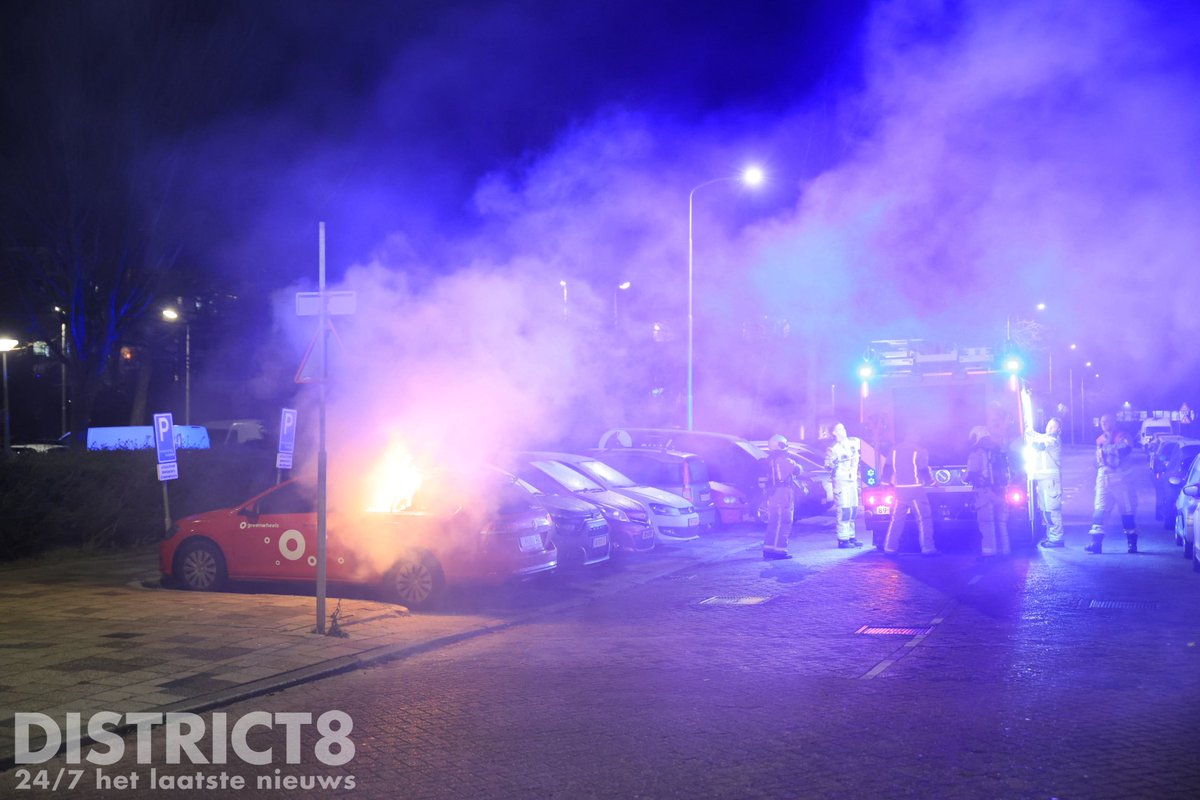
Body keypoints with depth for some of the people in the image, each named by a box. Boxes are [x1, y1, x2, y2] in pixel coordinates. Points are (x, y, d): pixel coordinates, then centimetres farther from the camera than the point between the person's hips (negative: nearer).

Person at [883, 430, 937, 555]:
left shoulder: (894, 450, 11)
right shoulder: (919, 450, -4)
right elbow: (924, 469, -4)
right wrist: (931, 482, 10)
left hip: (899, 489, 5)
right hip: (915, 489, -5)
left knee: (897, 519, 10)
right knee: (924, 518, -1)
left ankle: (890, 547, 8)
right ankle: (927, 547, -5)